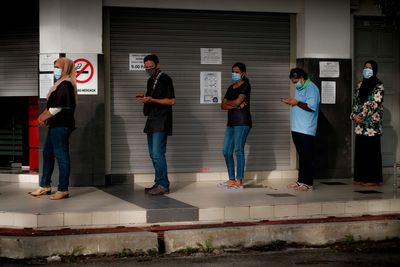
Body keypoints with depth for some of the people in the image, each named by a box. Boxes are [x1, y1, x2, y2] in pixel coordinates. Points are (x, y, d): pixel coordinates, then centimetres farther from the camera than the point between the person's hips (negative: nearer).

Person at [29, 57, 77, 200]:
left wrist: (44, 116, -7)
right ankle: (45, 186, 23)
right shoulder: (61, 83, 18)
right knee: (47, 153, 15)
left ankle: (63, 189, -1)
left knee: (62, 156, -6)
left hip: (61, 125, -11)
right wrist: (45, 115, 7)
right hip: (56, 124, 11)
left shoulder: (65, 84, -13)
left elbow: (59, 106, -20)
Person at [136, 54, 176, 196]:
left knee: (158, 154, -13)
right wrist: (144, 98, 6)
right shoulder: (150, 81, 18)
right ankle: (159, 183, 14)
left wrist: (151, 100, -18)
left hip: (161, 122, -9)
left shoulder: (165, 79, -7)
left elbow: (172, 101, -13)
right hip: (152, 121, 9)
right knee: (153, 155, 9)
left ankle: (163, 185, -9)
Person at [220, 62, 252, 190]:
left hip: (242, 122, -8)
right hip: (231, 122, 8)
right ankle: (232, 179, 14)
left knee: (238, 150, -10)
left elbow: (237, 102, -14)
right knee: (226, 151, 5)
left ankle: (239, 181, -9)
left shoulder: (246, 86, -3)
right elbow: (223, 106, 9)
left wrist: (227, 102, 6)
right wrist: (236, 105, -8)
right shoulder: (231, 87, 18)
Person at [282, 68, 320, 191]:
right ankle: (301, 181, 19)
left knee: (307, 157, -6)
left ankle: (308, 183, -3)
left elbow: (311, 107, -21)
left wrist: (297, 102, -16)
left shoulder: (311, 88, -11)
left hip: (306, 130, -9)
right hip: (297, 128, 9)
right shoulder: (300, 88, 18)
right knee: (301, 155, 13)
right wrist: (291, 102, 8)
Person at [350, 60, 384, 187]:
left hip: (372, 123, -7)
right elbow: (355, 101, 12)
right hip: (360, 125, 7)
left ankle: (373, 179, 3)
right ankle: (361, 177, 16)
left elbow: (375, 104, -14)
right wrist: (354, 115, -4)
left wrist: (362, 117, -14)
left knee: (372, 151, -3)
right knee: (360, 150, 8)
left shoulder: (378, 85, -6)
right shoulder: (360, 84, 14)